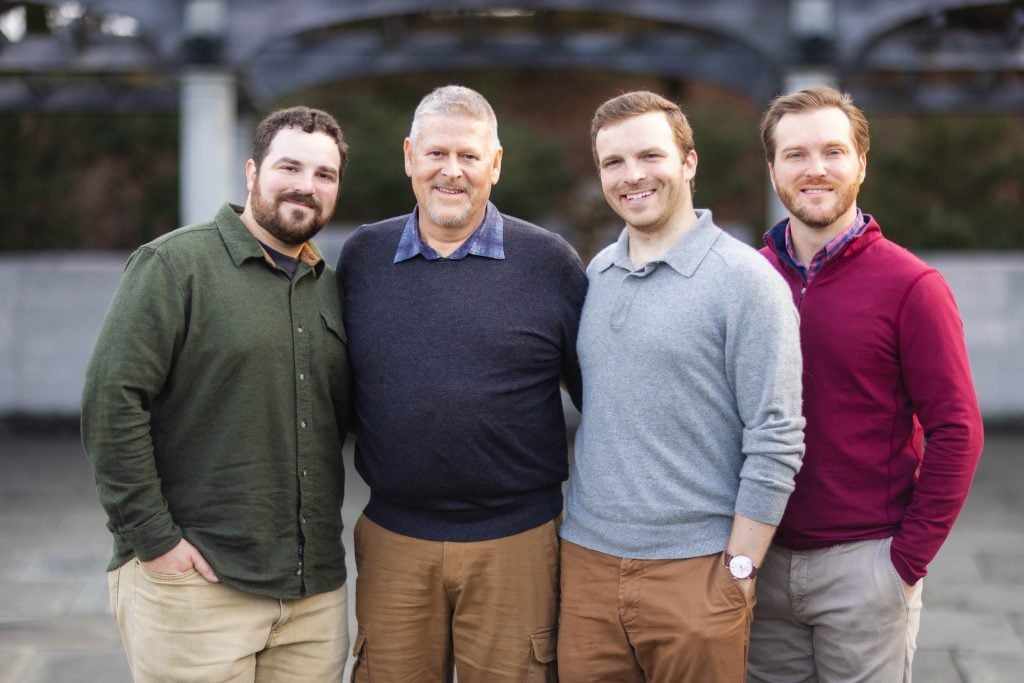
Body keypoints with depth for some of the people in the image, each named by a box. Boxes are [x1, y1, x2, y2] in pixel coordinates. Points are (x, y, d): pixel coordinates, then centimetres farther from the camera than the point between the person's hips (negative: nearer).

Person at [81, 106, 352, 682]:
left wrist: (324, 531, 12)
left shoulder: (328, 289, 15)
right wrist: (152, 538, -15)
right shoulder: (175, 264, -6)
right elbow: (112, 400, -13)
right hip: (196, 582, -6)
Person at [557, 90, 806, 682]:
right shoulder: (596, 274, 9)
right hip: (587, 561, 5)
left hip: (694, 568, -5)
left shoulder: (745, 279, -8)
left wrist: (739, 570, -12)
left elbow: (775, 442, -10)